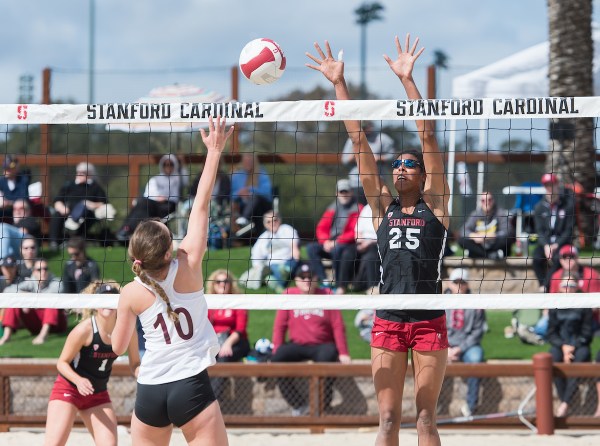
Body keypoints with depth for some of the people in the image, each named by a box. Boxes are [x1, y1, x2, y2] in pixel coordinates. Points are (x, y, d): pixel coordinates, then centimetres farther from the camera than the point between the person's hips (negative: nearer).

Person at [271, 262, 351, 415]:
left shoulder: (327, 295, 2)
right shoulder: (288, 295, 3)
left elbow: (338, 327, -1)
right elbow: (279, 326, 3)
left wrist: (343, 353, -7)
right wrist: (276, 352, -5)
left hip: (322, 345, -2)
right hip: (297, 345, 2)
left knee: (327, 359, -35)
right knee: (277, 360, -25)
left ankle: (322, 407, -15)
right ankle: (299, 405, -10)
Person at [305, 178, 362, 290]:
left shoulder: (357, 208, -6)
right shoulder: (332, 208, 14)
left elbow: (355, 232, -15)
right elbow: (321, 228, 12)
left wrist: (336, 242, -19)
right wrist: (325, 241, -8)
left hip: (350, 245, -7)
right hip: (330, 244, 7)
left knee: (336, 249, -37)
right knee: (311, 248, -13)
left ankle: (340, 285, -29)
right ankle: (324, 280, -23)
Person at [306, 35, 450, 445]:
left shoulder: (434, 204, 3)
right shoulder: (383, 206, 10)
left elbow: (428, 137, -4)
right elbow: (359, 142, 7)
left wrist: (407, 80, -9)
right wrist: (339, 84, 4)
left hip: (429, 321, -2)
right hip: (388, 322, 2)